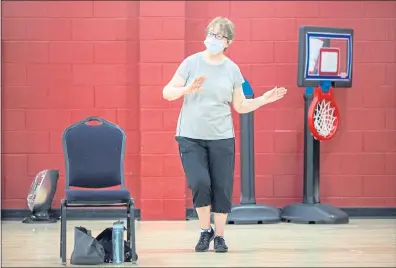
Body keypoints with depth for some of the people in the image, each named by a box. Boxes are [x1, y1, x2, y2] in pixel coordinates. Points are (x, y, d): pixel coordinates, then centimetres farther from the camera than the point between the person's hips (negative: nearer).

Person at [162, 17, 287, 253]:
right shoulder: (192, 62, -3)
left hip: (221, 137, 2)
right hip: (191, 137, -2)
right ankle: (206, 230, 7)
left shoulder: (232, 69, 4)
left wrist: (264, 99, -4)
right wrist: (188, 89, -21)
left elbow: (240, 106, 10)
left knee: (222, 188, 1)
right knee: (200, 183, -16)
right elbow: (167, 93, -3)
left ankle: (219, 236, 18)